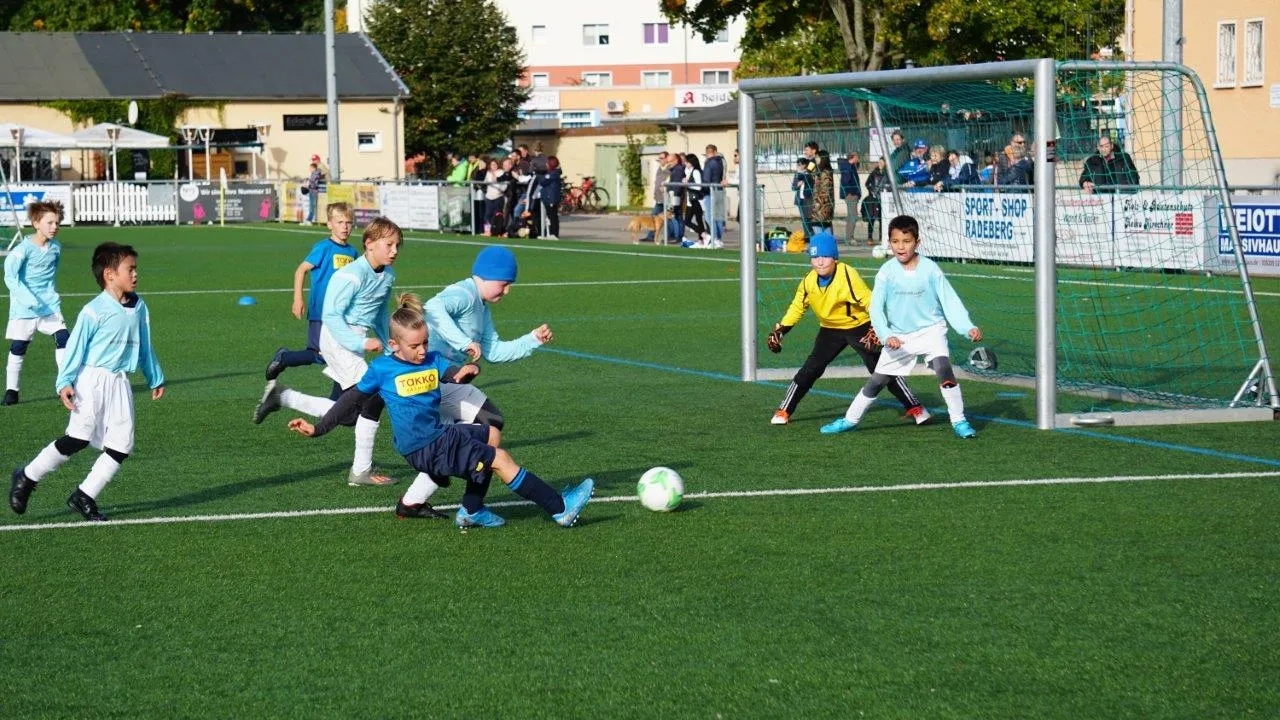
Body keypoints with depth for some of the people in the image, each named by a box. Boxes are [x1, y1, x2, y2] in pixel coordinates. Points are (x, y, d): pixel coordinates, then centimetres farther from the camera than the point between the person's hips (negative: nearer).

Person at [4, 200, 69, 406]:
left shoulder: (55, 247, 3)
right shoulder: (24, 249, -16)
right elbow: (10, 277, -20)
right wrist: (29, 299, -26)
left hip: (49, 304, 4)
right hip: (24, 308, -4)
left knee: (63, 338, -10)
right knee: (18, 347, 2)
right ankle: (11, 390, 14)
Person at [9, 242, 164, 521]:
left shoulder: (139, 308, 8)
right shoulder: (94, 311, -11)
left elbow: (145, 347, 21)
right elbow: (76, 347, -11)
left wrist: (155, 378, 28)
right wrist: (65, 382, -19)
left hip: (119, 383, 7)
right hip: (92, 380, -7)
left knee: (122, 444, -1)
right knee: (78, 437, -12)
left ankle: (85, 496, 8)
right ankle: (27, 478, 6)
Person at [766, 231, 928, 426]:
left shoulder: (848, 276, -25)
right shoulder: (809, 282, -8)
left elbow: (870, 302, -25)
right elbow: (797, 307, 8)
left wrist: (876, 329, -34)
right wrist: (780, 329, 3)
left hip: (859, 327, -4)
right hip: (830, 330, 4)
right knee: (811, 368, -6)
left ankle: (914, 408, 1)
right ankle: (784, 410, 4)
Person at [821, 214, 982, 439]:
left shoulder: (930, 269, -12)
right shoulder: (887, 272, -10)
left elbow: (950, 301, -9)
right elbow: (876, 308, -11)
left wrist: (968, 327, -21)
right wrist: (886, 335, -26)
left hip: (931, 330, -2)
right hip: (898, 337, 2)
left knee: (944, 368, -24)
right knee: (877, 380, 6)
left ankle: (959, 421, -12)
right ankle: (850, 420, 24)